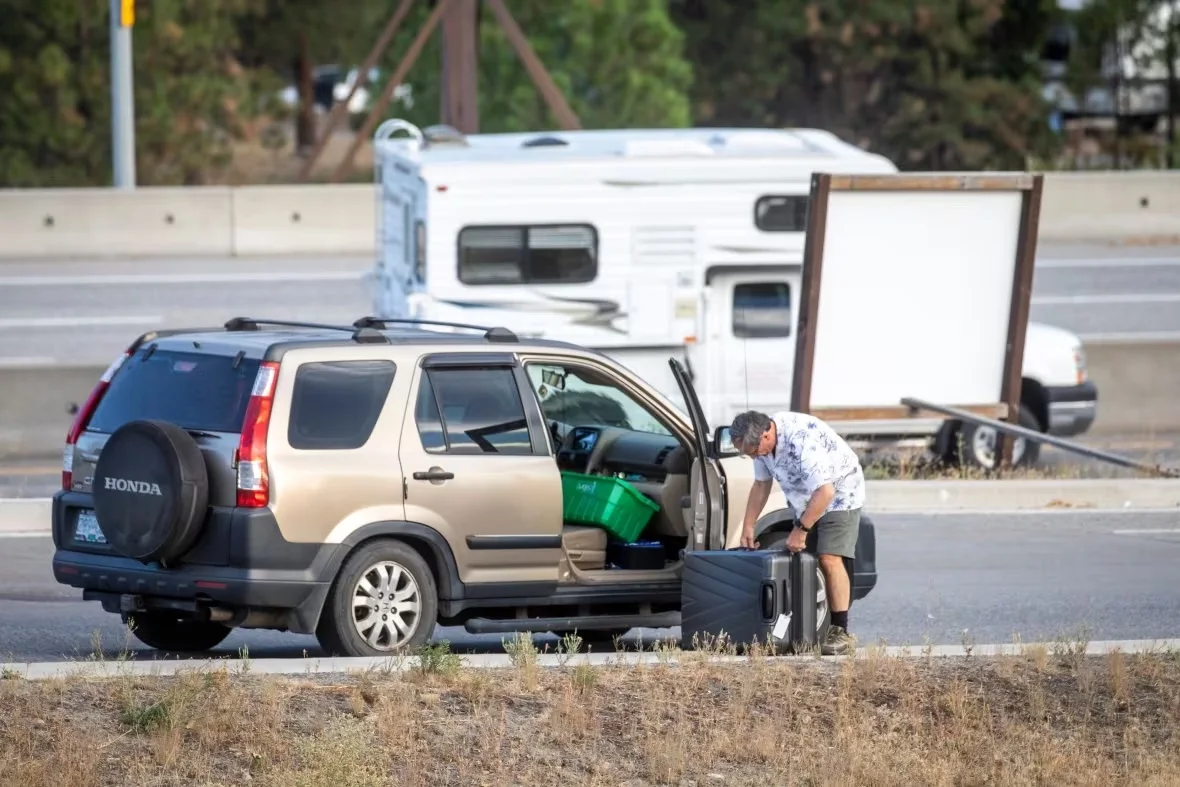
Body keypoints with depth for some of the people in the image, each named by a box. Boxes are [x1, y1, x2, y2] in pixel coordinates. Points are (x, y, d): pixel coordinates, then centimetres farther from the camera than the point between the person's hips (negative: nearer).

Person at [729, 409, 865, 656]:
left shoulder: (802, 441, -36)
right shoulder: (761, 440, -9)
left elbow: (825, 492, -36)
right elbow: (761, 485, 6)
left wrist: (801, 529, -29)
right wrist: (748, 526, 2)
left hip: (839, 494, -8)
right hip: (805, 500, 8)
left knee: (830, 560, -18)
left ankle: (841, 632, -18)